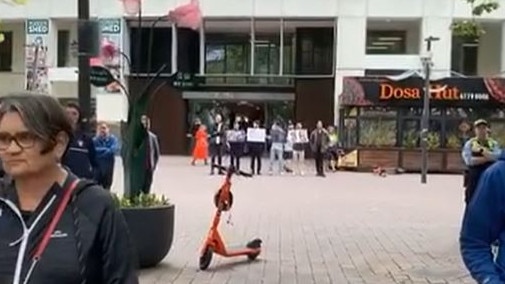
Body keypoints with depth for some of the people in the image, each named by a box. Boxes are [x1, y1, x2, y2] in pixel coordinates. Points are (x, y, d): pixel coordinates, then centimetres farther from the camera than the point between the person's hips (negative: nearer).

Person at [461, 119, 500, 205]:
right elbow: (469, 160, -13)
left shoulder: (493, 144, 7)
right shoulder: (469, 144, 2)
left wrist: (482, 151, -14)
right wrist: (488, 158, -11)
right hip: (474, 178, -2)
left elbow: (498, 156, -12)